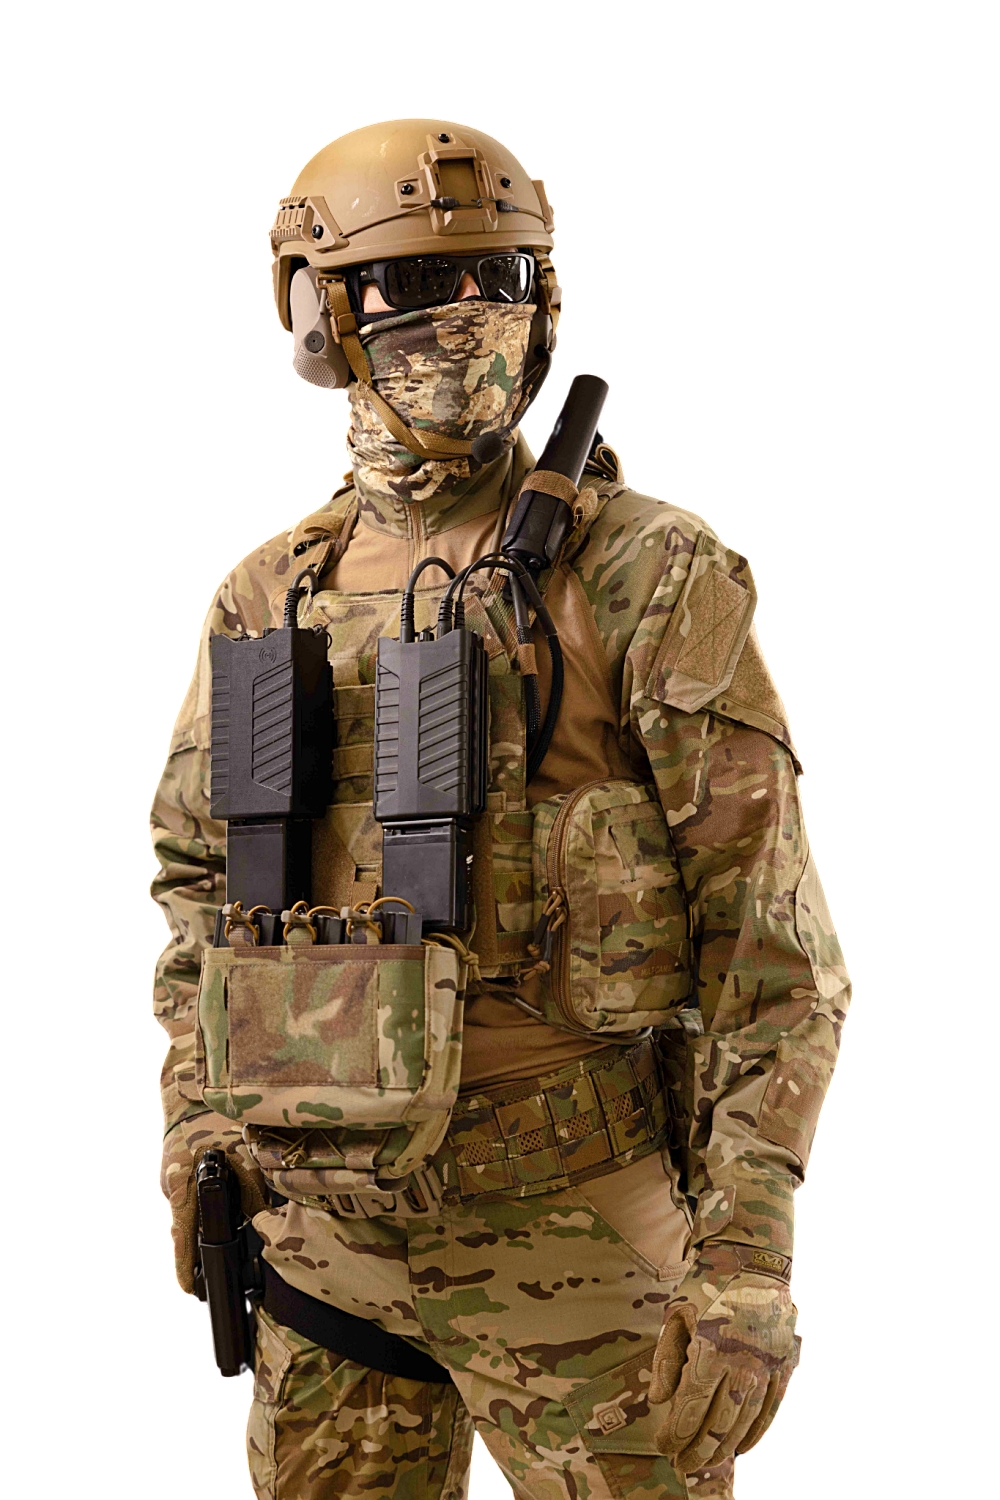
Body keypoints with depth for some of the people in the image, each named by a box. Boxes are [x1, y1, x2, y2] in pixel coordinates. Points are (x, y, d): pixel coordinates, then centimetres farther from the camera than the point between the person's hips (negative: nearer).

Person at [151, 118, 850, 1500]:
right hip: (323, 1219, 5)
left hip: (570, 1227, -4)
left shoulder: (647, 573, -7)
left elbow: (771, 936, -10)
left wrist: (748, 1259, -15)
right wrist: (197, 1124, 6)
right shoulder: (271, 598, 8)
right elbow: (201, 876, 19)